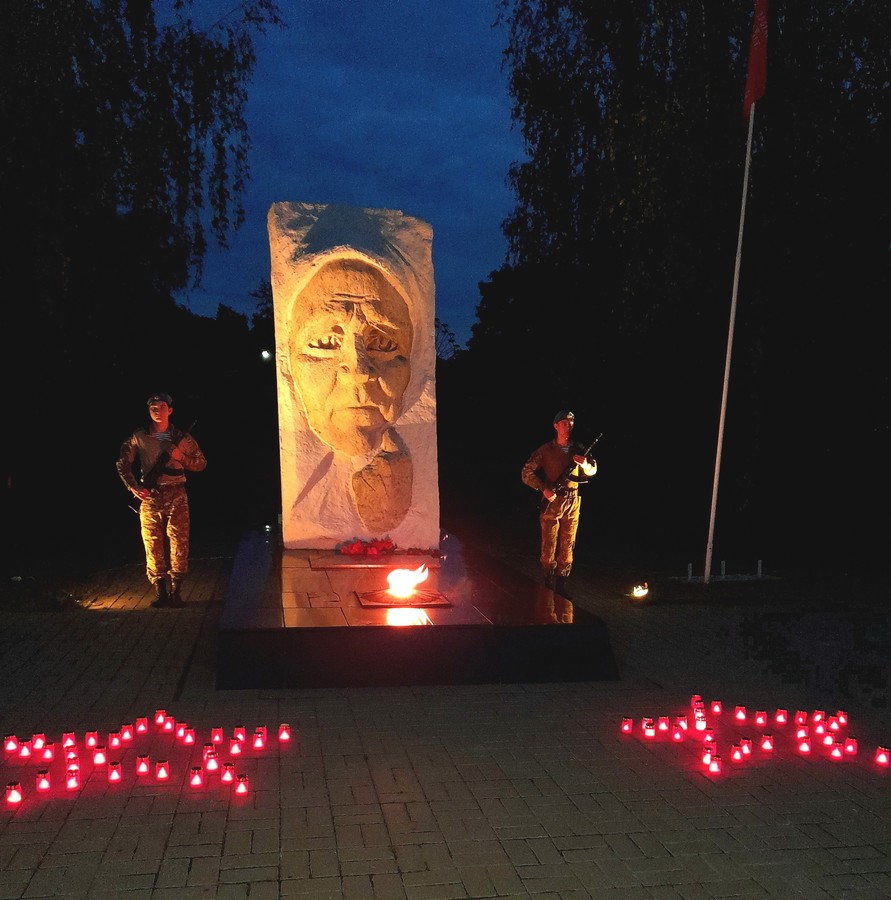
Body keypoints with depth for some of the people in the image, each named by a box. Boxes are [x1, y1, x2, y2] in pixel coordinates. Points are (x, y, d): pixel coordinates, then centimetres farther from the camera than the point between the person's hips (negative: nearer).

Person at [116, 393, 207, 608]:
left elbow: (201, 463, 8)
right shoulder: (138, 437, 5)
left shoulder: (182, 437, 5)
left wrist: (181, 457, -9)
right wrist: (134, 488, 0)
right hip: (149, 496, 1)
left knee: (179, 544, -2)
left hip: (176, 496, 0)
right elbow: (122, 464, 11)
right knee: (153, 546, 1)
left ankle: (176, 592, 8)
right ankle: (160, 593, 10)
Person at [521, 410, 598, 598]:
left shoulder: (578, 449, 6)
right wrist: (544, 489, -18)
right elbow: (527, 473, -6)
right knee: (549, 547, -1)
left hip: (572, 504, 3)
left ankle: (562, 584, 17)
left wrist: (585, 465, -13)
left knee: (567, 546, 8)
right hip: (551, 502, -3)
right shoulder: (546, 450, -4)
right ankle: (548, 584, 10)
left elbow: (592, 471, 11)